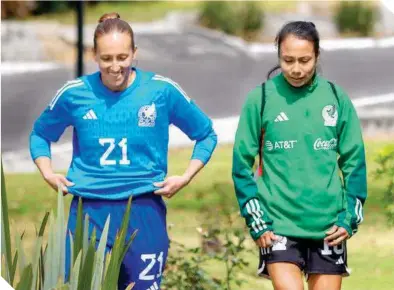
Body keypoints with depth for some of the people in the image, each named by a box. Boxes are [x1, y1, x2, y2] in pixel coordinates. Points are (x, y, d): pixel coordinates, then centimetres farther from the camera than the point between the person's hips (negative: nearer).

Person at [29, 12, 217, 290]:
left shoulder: (162, 90, -2)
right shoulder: (75, 93, 0)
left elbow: (206, 134, 10)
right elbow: (41, 134, 19)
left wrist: (185, 178, -1)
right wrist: (48, 173, 3)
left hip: (143, 211, -1)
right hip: (89, 211, 1)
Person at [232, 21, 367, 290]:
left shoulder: (336, 98, 3)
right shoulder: (261, 98, -3)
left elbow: (354, 162, 8)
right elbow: (242, 163, 1)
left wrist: (350, 217, 1)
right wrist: (255, 219, -4)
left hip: (329, 227, 2)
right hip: (278, 224, -2)